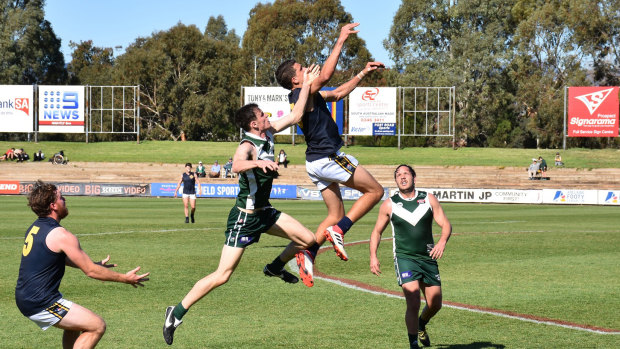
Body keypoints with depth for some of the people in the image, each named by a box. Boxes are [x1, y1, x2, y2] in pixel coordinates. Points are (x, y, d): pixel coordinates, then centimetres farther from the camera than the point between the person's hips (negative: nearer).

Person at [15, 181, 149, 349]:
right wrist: (125, 278, -2)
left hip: (24, 297, 10)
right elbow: (90, 271, -12)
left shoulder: (35, 228, 11)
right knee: (97, 326, -6)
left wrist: (95, 264, 31)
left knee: (75, 323, 29)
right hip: (41, 303, -10)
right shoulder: (61, 235, -17)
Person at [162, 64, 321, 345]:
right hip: (244, 217, -8)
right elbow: (236, 165, -45)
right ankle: (177, 313, -2)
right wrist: (258, 162, -62)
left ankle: (276, 267, 32)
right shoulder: (247, 146, -22)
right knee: (222, 276, -11)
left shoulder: (267, 135, 2)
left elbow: (295, 116, 11)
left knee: (308, 239, 5)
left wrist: (307, 85, 8)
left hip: (264, 212, 8)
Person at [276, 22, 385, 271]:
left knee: (336, 215, 11)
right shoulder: (302, 94, -14)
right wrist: (340, 41, -23)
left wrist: (364, 73, 23)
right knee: (375, 191, -1)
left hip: (317, 163, 10)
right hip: (328, 157, -10)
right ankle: (338, 230, -10)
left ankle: (308, 251, -5)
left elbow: (338, 93, 25)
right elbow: (326, 75, -28)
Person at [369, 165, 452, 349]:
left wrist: (442, 241, -22)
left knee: (435, 304, 10)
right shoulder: (389, 205, 0)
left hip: (428, 258, 3)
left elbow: (446, 224, -1)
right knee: (413, 304, -18)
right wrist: (373, 256, -3)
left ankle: (421, 325, 42)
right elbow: (377, 231, 10)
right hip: (405, 258, -3)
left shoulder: (429, 199, 3)